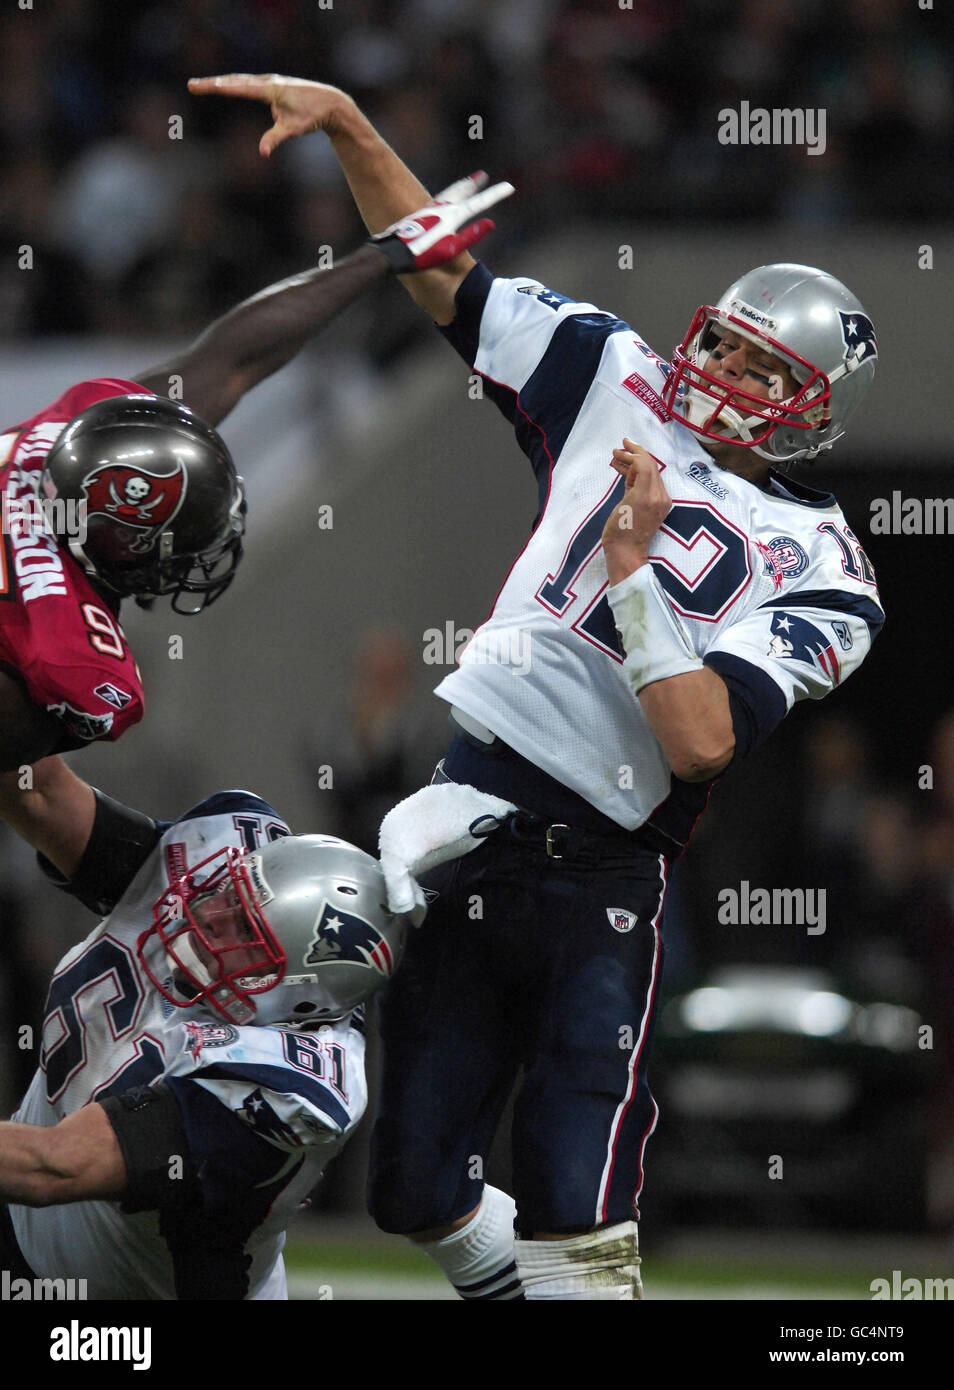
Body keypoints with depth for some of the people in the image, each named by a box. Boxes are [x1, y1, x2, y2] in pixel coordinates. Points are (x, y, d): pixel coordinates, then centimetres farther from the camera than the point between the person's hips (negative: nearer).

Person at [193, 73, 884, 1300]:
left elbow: (703, 740, -15)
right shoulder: (623, 388, 9)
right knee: (418, 1193, 8)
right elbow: (446, 278, 12)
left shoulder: (820, 575, -3)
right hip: (465, 816, 4)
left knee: (577, 1226, -14)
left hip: (600, 880, -4)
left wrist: (633, 567, -18)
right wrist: (347, 125, 4)